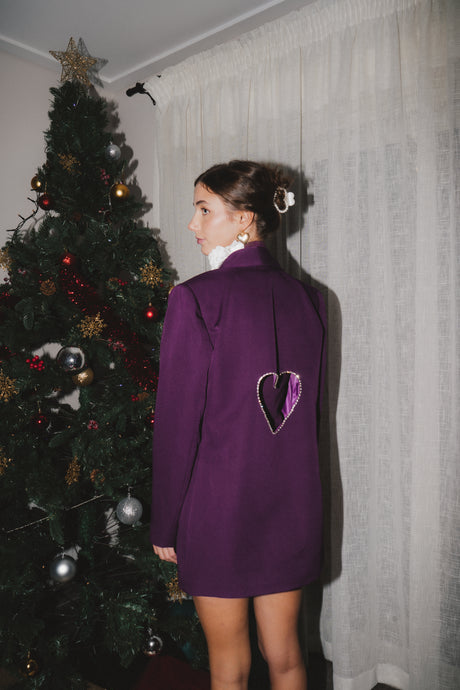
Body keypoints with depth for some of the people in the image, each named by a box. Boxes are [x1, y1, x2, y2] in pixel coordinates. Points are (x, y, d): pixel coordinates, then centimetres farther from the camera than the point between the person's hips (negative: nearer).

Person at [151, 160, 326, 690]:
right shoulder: (307, 299, 1)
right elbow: (310, 410, 8)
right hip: (293, 505, 5)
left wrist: (164, 524, -3)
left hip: (219, 508, -5)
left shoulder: (196, 298, -16)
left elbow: (177, 422, -14)